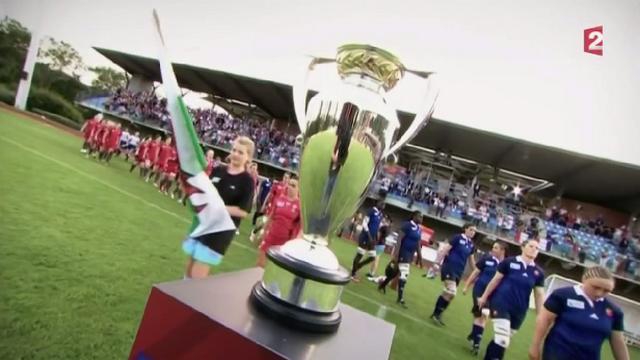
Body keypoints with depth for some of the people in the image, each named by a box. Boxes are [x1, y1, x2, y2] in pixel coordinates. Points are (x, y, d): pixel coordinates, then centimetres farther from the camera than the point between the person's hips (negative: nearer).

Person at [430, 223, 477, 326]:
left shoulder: (471, 245, 10)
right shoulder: (458, 238, -8)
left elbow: (471, 259, 22)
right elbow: (444, 250, -10)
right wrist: (437, 263, -14)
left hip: (459, 272, 7)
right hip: (449, 268, -7)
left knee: (448, 293, 9)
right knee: (451, 292, -19)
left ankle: (436, 314, 22)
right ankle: (437, 313, -4)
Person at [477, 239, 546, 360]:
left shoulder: (538, 272, 4)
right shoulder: (509, 262, -5)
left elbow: (539, 295, 8)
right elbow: (495, 280, 1)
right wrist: (484, 297, 6)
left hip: (519, 312, 4)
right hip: (501, 304, -4)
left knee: (501, 340, 13)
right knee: (502, 340, -17)